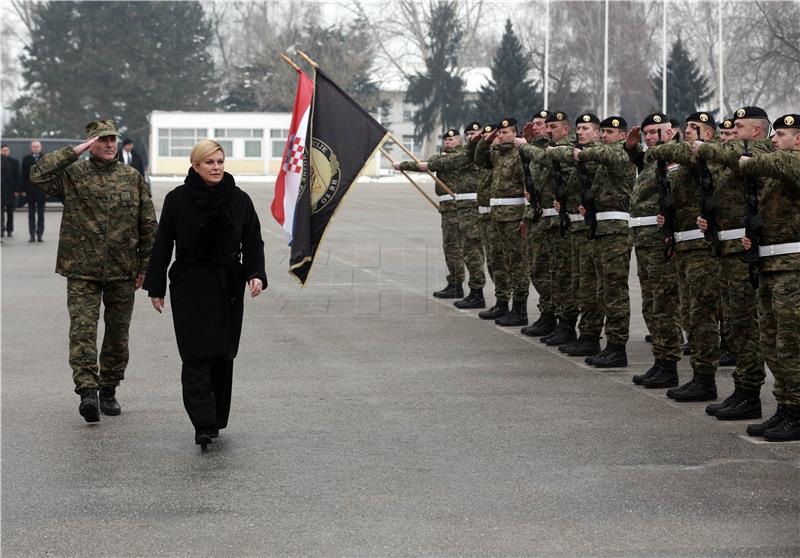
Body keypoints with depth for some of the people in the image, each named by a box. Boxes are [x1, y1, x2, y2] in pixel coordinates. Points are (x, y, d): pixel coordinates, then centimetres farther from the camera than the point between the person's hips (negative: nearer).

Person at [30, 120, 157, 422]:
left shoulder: (132, 178, 7)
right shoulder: (72, 175, 2)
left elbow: (148, 225, 10)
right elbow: (38, 174, -16)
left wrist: (145, 266, 6)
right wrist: (74, 151, -13)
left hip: (122, 272, 2)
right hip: (81, 271, -2)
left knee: (118, 334, 9)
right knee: (82, 329, -13)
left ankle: (108, 391, 22)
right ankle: (87, 391, -18)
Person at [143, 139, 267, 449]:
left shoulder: (239, 200, 1)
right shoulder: (177, 200, -3)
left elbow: (253, 242, 5)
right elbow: (163, 246, 2)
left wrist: (256, 274, -13)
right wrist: (156, 288, 2)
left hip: (228, 289, 2)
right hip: (190, 289, -2)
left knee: (223, 355, 6)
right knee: (196, 356, -10)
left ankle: (216, 420, 20)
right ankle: (204, 426, -16)